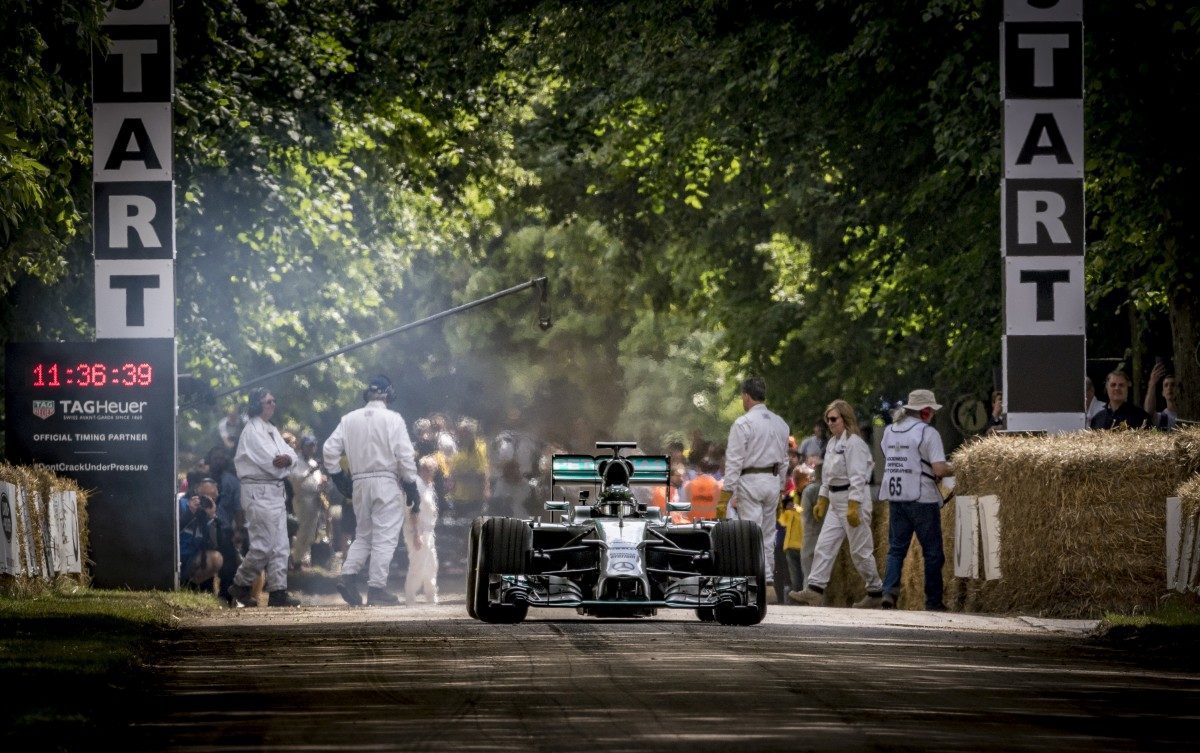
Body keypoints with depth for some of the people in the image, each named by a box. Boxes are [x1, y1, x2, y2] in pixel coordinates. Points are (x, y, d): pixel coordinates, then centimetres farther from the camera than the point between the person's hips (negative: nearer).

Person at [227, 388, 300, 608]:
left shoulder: (272, 430, 18)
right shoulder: (252, 431, -11)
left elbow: (290, 453, 8)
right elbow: (271, 462, -18)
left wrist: (287, 458, -14)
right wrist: (284, 463, 1)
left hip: (276, 492, 9)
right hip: (259, 492, -9)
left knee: (280, 546, 5)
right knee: (263, 545, -10)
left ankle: (278, 592, 4)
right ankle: (240, 586, 4)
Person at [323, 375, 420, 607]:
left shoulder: (349, 419, 7)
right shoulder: (392, 419, -5)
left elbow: (330, 450, 4)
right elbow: (405, 455, -9)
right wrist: (411, 486, -3)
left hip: (359, 482, 5)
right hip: (387, 481, -5)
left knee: (363, 535, 16)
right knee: (385, 536, -2)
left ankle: (347, 575, -3)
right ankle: (377, 588, -7)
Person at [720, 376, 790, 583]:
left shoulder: (743, 423, -11)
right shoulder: (780, 423, 11)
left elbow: (734, 461, -13)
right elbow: (784, 459, 16)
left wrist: (727, 491, -11)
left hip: (750, 481, -7)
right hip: (773, 481, 7)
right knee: (768, 533, 13)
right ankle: (769, 579, 16)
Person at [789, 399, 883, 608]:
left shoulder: (853, 443, -14)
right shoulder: (832, 443, 14)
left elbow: (857, 477, -19)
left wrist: (853, 507, -23)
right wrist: (821, 501, 19)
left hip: (854, 499, -9)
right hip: (836, 502, 9)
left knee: (860, 550, -1)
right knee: (824, 545, 0)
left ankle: (875, 592, 11)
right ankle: (815, 590, -5)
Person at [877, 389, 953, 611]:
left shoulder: (889, 431, 10)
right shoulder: (928, 433, -11)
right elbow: (939, 469, -18)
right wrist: (950, 469, 5)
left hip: (895, 498, 5)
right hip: (922, 499, -5)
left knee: (896, 548, 10)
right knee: (933, 552, 5)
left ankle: (889, 591, -8)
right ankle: (933, 601, 8)